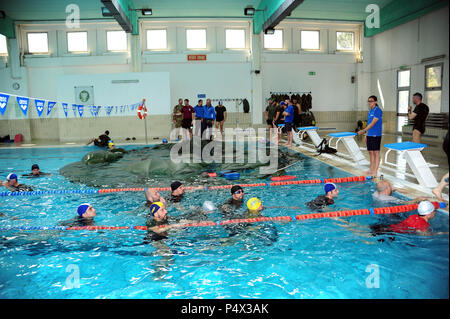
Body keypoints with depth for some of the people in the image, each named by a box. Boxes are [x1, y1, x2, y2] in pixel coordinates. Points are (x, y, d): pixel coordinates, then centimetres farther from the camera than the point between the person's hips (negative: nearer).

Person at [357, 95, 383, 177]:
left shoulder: (378, 110, -12)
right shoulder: (370, 111, 15)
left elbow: (373, 123, -19)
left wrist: (364, 130, -25)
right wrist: (366, 135, 18)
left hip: (376, 135, -8)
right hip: (369, 135, 8)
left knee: (376, 152, -4)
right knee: (371, 152, 12)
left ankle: (375, 171, -1)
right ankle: (371, 169, 21)